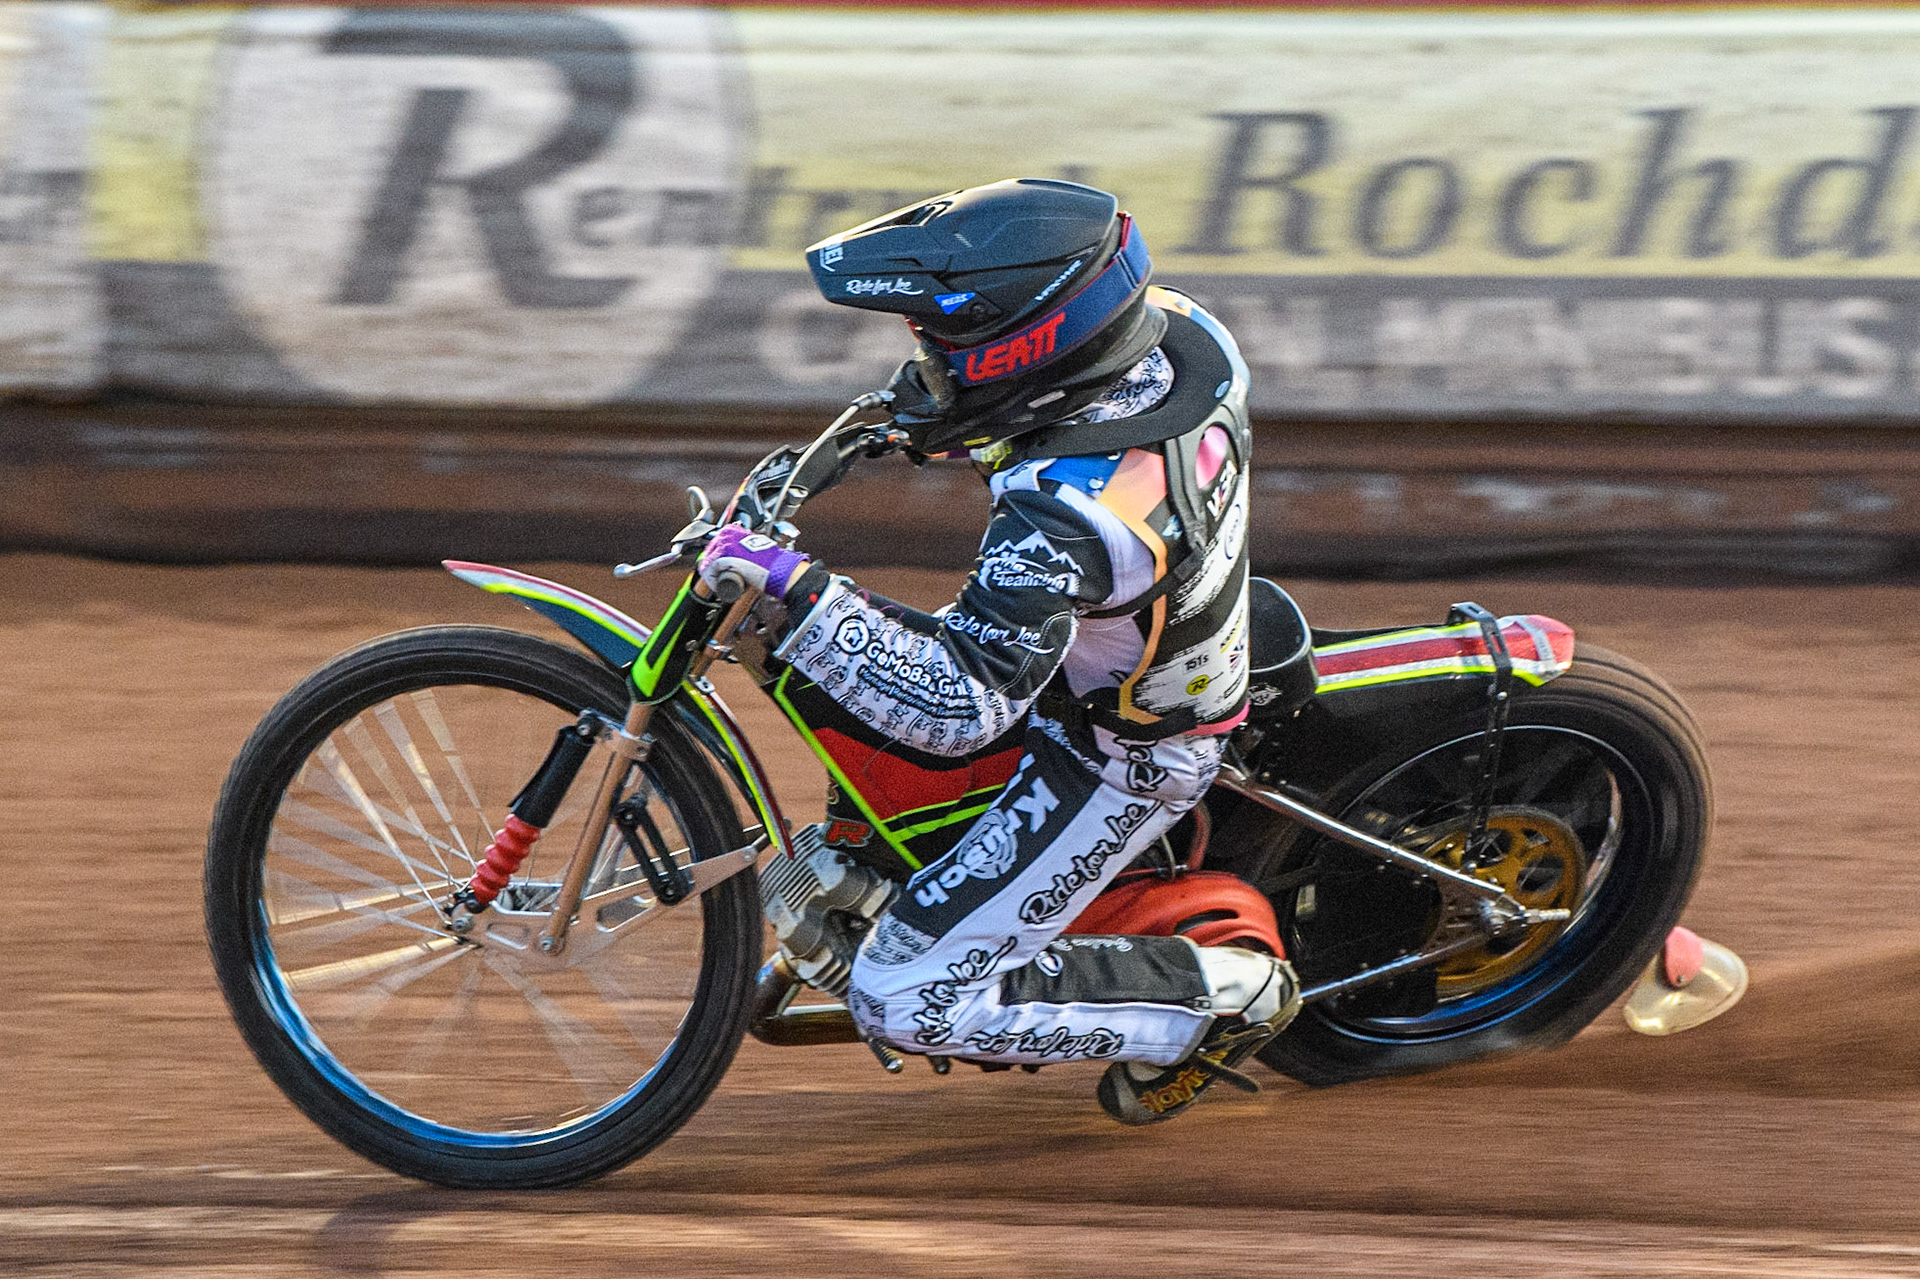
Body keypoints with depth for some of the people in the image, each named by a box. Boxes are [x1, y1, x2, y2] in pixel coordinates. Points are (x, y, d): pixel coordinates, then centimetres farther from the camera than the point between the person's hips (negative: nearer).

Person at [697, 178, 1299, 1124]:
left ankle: (1225, 997, 2)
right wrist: (948, 410, 7)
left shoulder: (1062, 518, -41)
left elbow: (960, 708, -42)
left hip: (1119, 760, -9)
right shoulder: (1179, 331, -17)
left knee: (906, 1002, -5)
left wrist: (798, 595, -45)